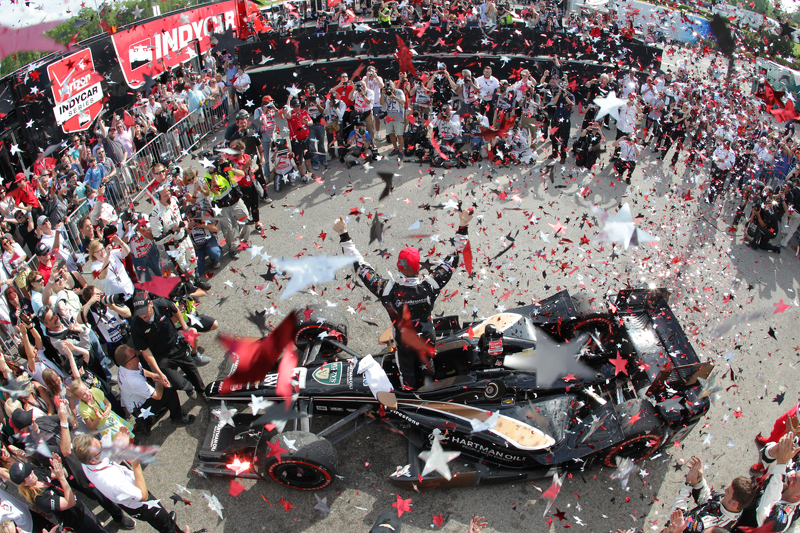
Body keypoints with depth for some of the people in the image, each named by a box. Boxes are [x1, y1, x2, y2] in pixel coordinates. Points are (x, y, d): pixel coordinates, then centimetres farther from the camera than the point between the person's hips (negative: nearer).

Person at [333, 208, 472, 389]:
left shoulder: (388, 290, -32)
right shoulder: (430, 285, -29)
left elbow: (360, 266, -25)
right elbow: (453, 258, -20)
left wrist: (344, 236, -21)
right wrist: (462, 227, -16)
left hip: (404, 344, -1)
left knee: (408, 375, 22)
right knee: (428, 367, 29)